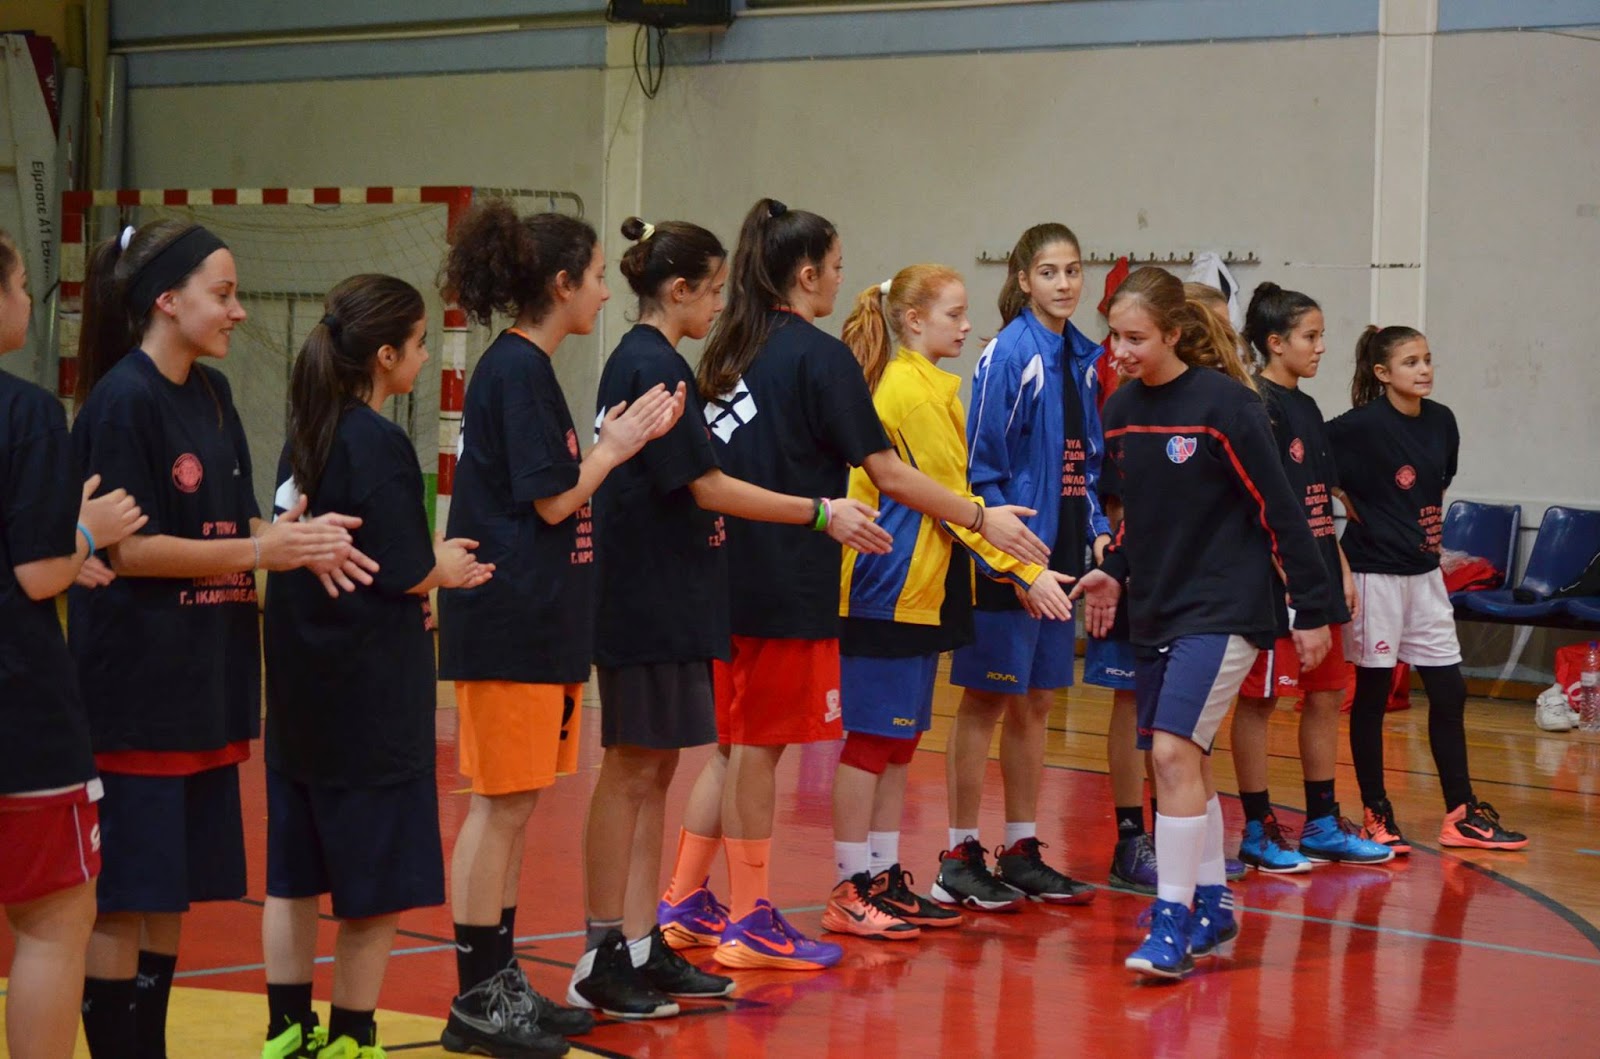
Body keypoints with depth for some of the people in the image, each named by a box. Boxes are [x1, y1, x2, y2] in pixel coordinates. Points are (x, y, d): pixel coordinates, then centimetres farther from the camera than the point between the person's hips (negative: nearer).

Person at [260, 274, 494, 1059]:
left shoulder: (306, 436, 9)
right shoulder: (379, 444, -16)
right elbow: (403, 571, -17)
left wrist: (428, 566, 7)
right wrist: (444, 570, 4)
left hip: (303, 690, 8)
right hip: (371, 694, -8)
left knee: (295, 872, 12)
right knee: (379, 880, 1)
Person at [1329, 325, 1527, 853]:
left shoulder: (1441, 421, 5)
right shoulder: (1363, 425, -15)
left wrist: (1429, 528, 11)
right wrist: (1351, 506, -10)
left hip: (1424, 572, 6)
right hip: (1375, 571, -6)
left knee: (1448, 691, 6)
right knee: (1371, 694, 3)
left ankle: (1461, 815, 14)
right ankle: (1376, 815, 12)